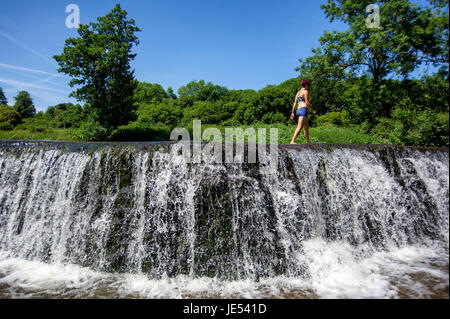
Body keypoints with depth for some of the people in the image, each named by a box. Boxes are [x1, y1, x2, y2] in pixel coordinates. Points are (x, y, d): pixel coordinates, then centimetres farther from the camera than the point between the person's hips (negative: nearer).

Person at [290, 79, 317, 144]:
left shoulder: (298, 92, 23)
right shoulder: (305, 91, -2)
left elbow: (295, 103, 19)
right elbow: (307, 103, -10)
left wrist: (292, 112, 17)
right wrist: (312, 111, -2)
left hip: (298, 110, 10)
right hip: (303, 110, -10)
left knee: (307, 127, 14)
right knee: (300, 127, -17)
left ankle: (308, 142, 16)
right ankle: (292, 141, -27)